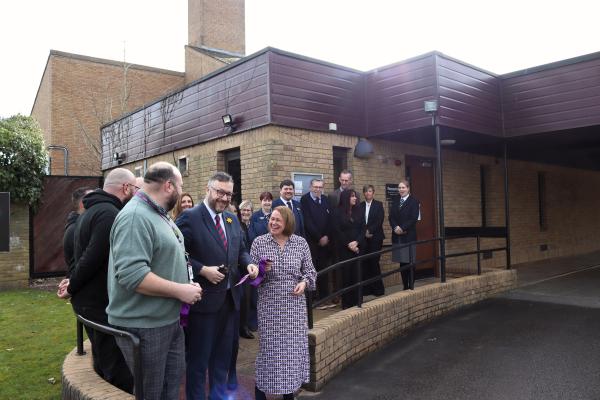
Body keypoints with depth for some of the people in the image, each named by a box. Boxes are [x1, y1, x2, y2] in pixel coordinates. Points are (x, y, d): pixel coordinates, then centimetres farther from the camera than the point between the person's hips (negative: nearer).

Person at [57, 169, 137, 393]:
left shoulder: (93, 210, 13)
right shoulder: (110, 214, -22)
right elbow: (93, 258, -25)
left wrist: (74, 282, 5)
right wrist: (72, 287, -11)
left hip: (90, 298, 11)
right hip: (102, 301, -11)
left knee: (103, 362, 23)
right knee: (117, 368, -4)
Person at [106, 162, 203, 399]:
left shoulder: (160, 215, 10)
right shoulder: (135, 217, -22)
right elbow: (132, 274, -30)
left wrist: (185, 285, 7)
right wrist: (180, 290, -23)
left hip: (169, 319, 9)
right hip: (143, 325, -9)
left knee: (173, 380, 21)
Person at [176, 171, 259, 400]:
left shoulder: (232, 219, 9)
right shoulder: (189, 217, -13)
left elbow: (240, 249, 16)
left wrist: (249, 264, -3)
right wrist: (203, 270, -22)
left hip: (230, 297, 7)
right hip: (203, 298, -7)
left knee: (223, 355, 22)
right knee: (198, 357, 10)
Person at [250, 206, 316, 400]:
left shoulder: (300, 242, 1)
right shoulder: (259, 242, -3)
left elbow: (310, 271, 6)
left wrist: (304, 282, -14)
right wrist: (262, 270, -20)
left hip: (295, 304, 2)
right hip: (269, 304, -2)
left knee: (294, 346, 9)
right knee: (269, 348, 4)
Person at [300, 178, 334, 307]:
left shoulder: (325, 200, 13)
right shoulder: (305, 200, -5)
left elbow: (329, 220, 11)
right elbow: (307, 222, -12)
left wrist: (327, 237, -1)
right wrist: (319, 238, -11)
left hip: (324, 241, 5)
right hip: (311, 242, -5)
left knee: (324, 271, 8)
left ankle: (324, 298, 15)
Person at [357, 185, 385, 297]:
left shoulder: (379, 205, 3)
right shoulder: (360, 206, 10)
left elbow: (379, 221, -6)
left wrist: (370, 231, -11)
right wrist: (365, 233, -6)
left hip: (375, 237, -3)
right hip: (363, 238, 3)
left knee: (374, 262, -5)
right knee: (364, 263, 0)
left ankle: (378, 288, 6)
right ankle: (366, 288, 8)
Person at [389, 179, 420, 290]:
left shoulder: (414, 201, -2)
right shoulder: (395, 200, 13)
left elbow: (413, 218, -11)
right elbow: (391, 216, 6)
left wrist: (403, 228, -16)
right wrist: (396, 227, -10)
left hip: (409, 235, -4)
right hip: (397, 236, 5)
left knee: (410, 262, -2)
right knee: (402, 262, 7)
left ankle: (411, 286, 5)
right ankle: (405, 286, 14)